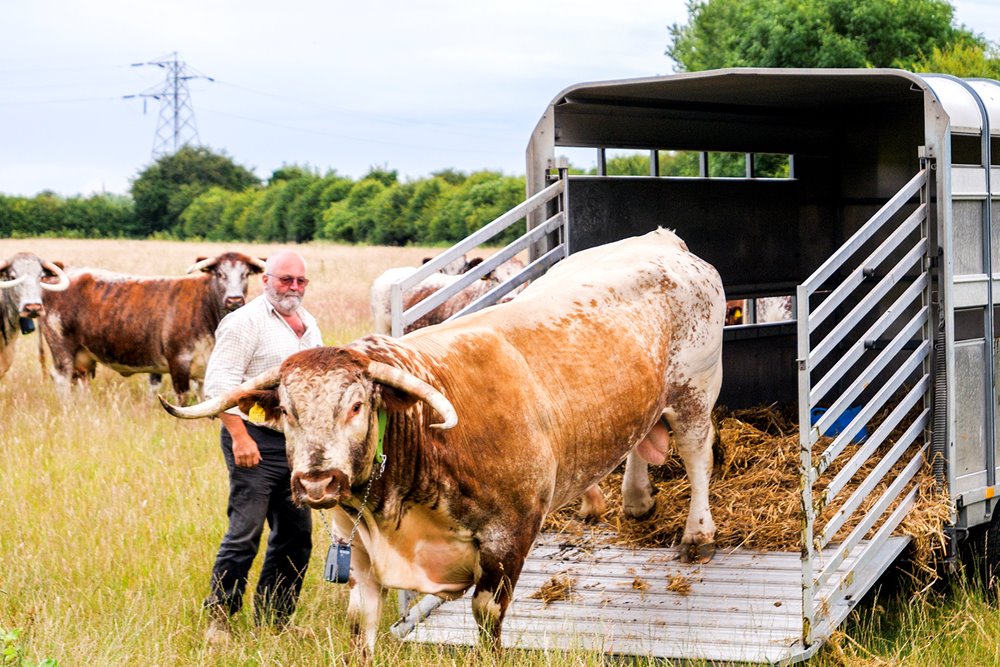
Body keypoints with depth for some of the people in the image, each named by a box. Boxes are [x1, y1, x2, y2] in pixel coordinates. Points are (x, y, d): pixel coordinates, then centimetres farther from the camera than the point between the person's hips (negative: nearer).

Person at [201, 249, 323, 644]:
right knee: (245, 532, -9)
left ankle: (274, 620, 18)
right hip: (255, 438, -8)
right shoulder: (245, 322, -8)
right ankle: (219, 618, -1)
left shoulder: (308, 324, 17)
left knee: (296, 534, 9)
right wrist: (240, 436, -22)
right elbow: (219, 383, -14)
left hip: (297, 441, 8)